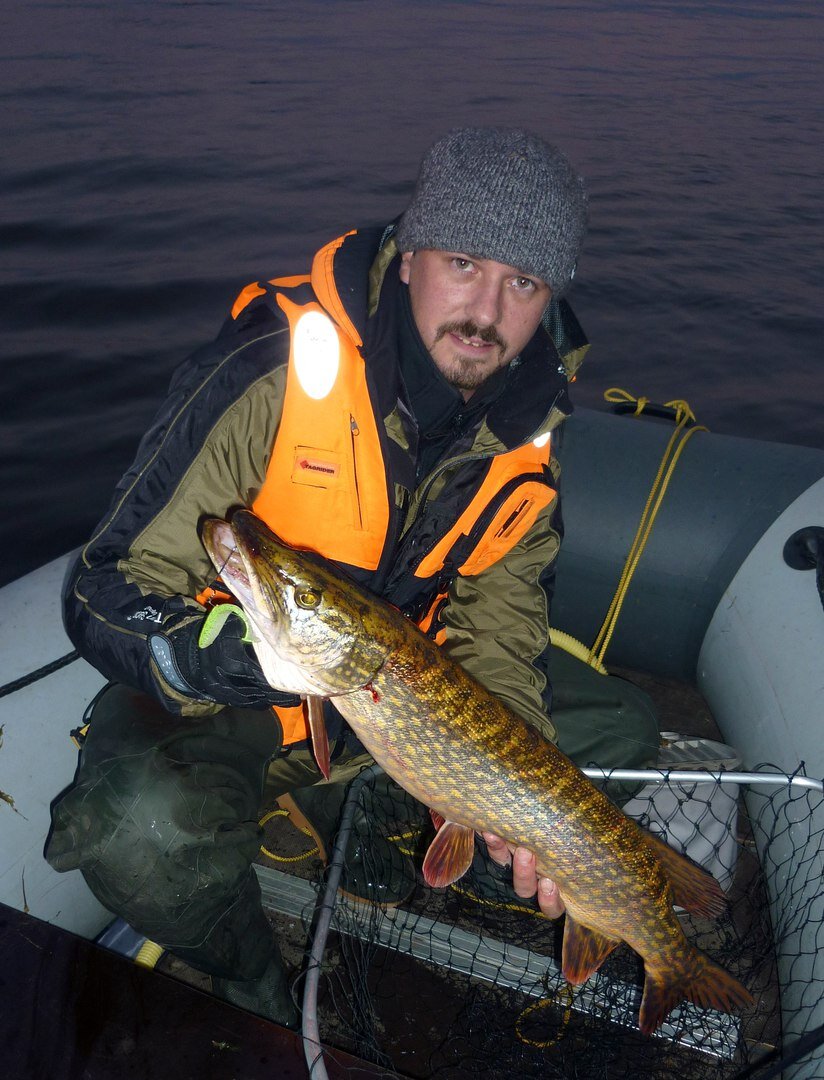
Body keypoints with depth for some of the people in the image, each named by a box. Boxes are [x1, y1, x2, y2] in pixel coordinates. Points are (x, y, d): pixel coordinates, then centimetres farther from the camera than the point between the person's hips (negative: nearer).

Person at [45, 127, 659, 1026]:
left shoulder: (531, 412, -8)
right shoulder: (277, 366, -26)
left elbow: (499, 609, -4)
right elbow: (106, 596, -22)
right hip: (223, 693, -4)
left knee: (621, 730, 2)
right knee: (144, 826, -35)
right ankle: (264, 1003, 2)